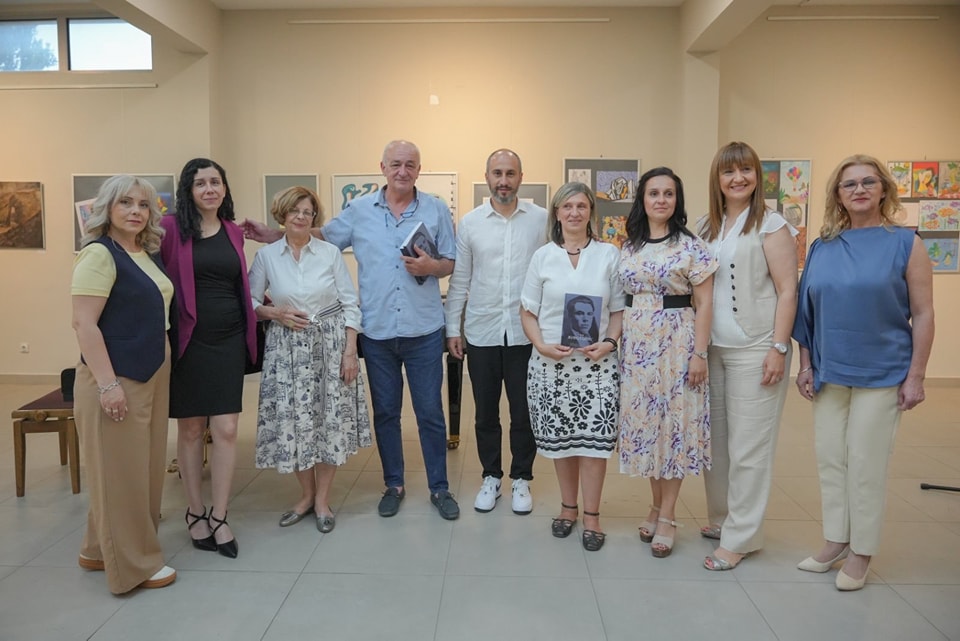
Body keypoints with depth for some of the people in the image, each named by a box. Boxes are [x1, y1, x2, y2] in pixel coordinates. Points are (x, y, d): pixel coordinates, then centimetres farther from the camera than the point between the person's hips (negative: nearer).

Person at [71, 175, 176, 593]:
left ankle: (99, 550, 32)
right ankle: (132, 564, 16)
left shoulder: (147, 253, 11)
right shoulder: (99, 254, -13)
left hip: (153, 375, 9)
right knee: (121, 471, 2)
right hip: (117, 379, -9)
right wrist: (107, 384, -24)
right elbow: (84, 324, -19)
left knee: (144, 468, 16)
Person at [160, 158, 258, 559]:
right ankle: (195, 512, 24)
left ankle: (218, 517, 13)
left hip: (229, 341, 3)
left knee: (226, 430, 1)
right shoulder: (171, 228, -5)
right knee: (190, 429, 8)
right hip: (188, 341, -3)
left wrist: (260, 302, 10)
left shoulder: (234, 232, 10)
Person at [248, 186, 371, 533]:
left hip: (331, 342, 0)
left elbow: (350, 304, -1)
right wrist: (276, 314, -12)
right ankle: (306, 494, 24)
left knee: (330, 418, 3)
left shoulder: (331, 253, 0)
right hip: (287, 347, 1)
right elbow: (249, 302, 6)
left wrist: (350, 350, -7)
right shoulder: (266, 255, 2)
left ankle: (322, 498, 19)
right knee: (294, 420, 3)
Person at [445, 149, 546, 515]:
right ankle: (491, 477, 30)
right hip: (481, 333, 2)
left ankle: (521, 479, 26)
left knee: (523, 412, 8)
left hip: (525, 333, -1)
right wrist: (453, 328, 4)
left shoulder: (541, 219, -1)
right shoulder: (469, 223, 3)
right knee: (485, 412, 13)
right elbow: (459, 280, 5)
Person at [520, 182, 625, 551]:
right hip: (551, 363, 1)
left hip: (597, 364, -1)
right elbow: (528, 312, 5)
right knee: (560, 438, 10)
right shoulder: (542, 256, 5)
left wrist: (610, 342, -11)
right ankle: (568, 507, 28)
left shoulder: (609, 255, 3)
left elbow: (619, 309, 5)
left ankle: (591, 516, 14)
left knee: (594, 438, 0)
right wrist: (542, 345, -10)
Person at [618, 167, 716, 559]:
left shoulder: (691, 247, -4)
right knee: (643, 421, 8)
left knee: (673, 420, 0)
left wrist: (699, 353, -11)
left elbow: (704, 303, -6)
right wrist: (616, 342, 8)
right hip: (636, 342, 5)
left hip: (677, 342, -4)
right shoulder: (629, 247, 9)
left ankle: (667, 517, 12)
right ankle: (657, 504, 25)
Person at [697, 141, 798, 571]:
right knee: (714, 438, 13)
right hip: (712, 348, 6)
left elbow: (787, 291, -8)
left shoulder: (771, 225, -4)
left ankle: (740, 538, 10)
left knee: (748, 447, 0)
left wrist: (778, 348, -14)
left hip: (754, 350, -6)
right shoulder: (706, 227, 12)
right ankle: (721, 517, 29)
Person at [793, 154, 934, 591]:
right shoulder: (821, 247, 5)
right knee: (830, 460, 10)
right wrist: (805, 366, 5)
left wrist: (915, 376, -9)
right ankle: (834, 542, 25)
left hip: (882, 374, -4)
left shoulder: (905, 243, -4)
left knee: (866, 464, 3)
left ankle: (860, 553, 19)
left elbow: (923, 313, -5)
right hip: (829, 373, 4)